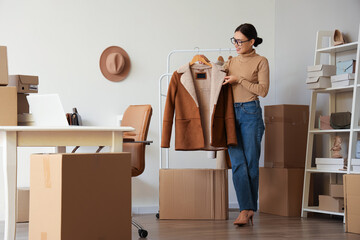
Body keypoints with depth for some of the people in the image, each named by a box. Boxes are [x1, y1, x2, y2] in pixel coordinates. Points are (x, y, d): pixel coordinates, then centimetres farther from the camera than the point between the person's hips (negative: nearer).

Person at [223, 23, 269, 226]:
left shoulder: (261, 61, 2)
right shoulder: (232, 62, 16)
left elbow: (263, 90, -7)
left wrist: (239, 79, -10)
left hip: (251, 112, -4)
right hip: (231, 113, 4)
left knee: (251, 162, 0)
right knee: (237, 163, -5)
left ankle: (249, 209, 10)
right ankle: (246, 210, -5)